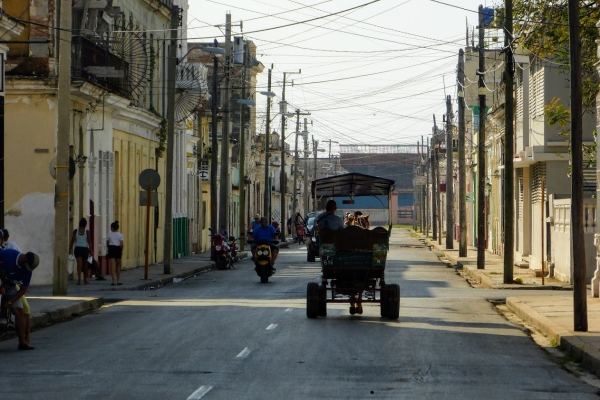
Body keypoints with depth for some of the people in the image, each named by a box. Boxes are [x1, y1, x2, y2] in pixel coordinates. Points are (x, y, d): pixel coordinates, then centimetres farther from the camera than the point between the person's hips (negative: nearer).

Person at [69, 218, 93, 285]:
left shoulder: (75, 231, 0)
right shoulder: (87, 232, -2)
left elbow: (72, 241, -2)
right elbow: (89, 241, -6)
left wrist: (70, 249, 2)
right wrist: (90, 250, -4)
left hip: (77, 248, 0)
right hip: (85, 248, 0)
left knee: (79, 264, -6)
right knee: (85, 264, 13)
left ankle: (79, 279, -22)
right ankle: (85, 280, 22)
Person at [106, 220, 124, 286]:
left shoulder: (109, 234, -1)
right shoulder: (120, 235, 1)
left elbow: (107, 244, 1)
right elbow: (121, 244, -4)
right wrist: (121, 251, 10)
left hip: (111, 249, -2)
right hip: (118, 249, 2)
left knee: (112, 266, -5)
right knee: (118, 265, 15)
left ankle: (114, 281, -15)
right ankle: (118, 280, 19)